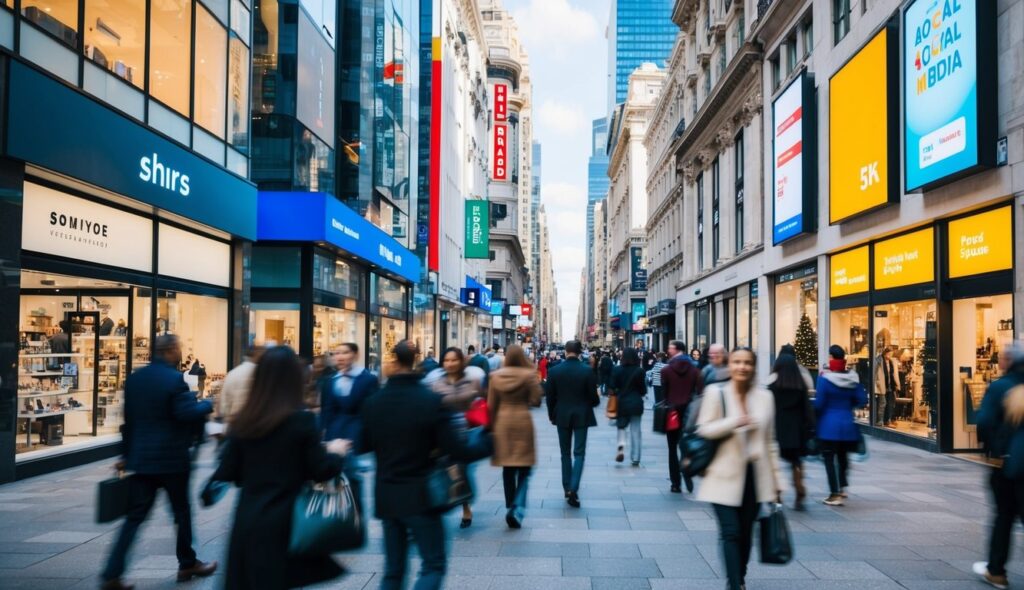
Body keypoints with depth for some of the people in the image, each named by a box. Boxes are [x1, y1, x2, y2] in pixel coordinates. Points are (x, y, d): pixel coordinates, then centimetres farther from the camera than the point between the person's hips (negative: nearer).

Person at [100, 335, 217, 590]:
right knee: (182, 511, 12)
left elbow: (128, 419, 12)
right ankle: (187, 564, 25)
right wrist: (207, 405, -2)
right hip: (171, 458, -6)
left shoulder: (134, 378, 7)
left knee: (135, 516, 7)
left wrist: (126, 454, 18)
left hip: (140, 458, 6)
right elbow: (187, 413, -21)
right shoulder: (175, 379, -15)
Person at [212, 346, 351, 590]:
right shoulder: (302, 419, -11)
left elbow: (228, 473, 3)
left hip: (247, 520, 4)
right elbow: (320, 471, -9)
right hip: (286, 522, -4)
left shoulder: (243, 420, 0)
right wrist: (335, 453, 10)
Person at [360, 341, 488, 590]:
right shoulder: (431, 401, -15)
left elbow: (364, 445, 8)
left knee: (393, 569, 16)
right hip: (420, 496, -4)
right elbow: (456, 450, -17)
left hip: (386, 495, 5)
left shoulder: (373, 403, -3)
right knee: (434, 565, 6)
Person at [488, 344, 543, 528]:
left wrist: (492, 426, 14)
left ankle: (510, 508, 20)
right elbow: (536, 401, -8)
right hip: (523, 420, -3)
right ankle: (517, 508, -14)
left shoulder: (496, 376, 0)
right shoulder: (529, 375, -8)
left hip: (502, 421, 3)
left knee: (508, 468, 13)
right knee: (524, 468, 3)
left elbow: (491, 405, 4)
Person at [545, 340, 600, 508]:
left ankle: (567, 488, 20)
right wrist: (595, 402, 17)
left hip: (562, 416, 2)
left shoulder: (554, 371, -6)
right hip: (581, 416, -2)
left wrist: (552, 415, 13)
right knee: (579, 453, 2)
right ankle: (573, 488, -13)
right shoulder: (587, 371, -11)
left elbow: (550, 396, -1)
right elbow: (593, 396, -6)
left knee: (565, 453, 15)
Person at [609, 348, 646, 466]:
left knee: (621, 426, 17)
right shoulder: (639, 371, -8)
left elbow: (613, 387, -5)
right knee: (635, 431, 7)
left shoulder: (617, 370, -5)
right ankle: (635, 458, 9)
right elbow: (643, 389, -4)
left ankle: (621, 445, -11)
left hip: (621, 403, 1)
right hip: (636, 403, 0)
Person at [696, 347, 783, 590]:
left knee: (746, 533, 12)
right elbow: (704, 429, -9)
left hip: (754, 474, 3)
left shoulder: (765, 396, 4)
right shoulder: (716, 392, -5)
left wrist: (775, 478, 10)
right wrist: (734, 422, -23)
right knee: (731, 533, -9)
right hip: (726, 475, -3)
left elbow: (770, 440, 10)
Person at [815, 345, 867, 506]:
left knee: (830, 458, 2)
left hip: (829, 424, -5)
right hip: (848, 423, 5)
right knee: (842, 455, 20)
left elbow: (819, 403, -13)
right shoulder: (853, 378, 1)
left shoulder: (825, 379, -14)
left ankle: (835, 494, 1)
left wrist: (815, 414, 6)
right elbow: (861, 400, 3)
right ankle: (842, 488, 25)